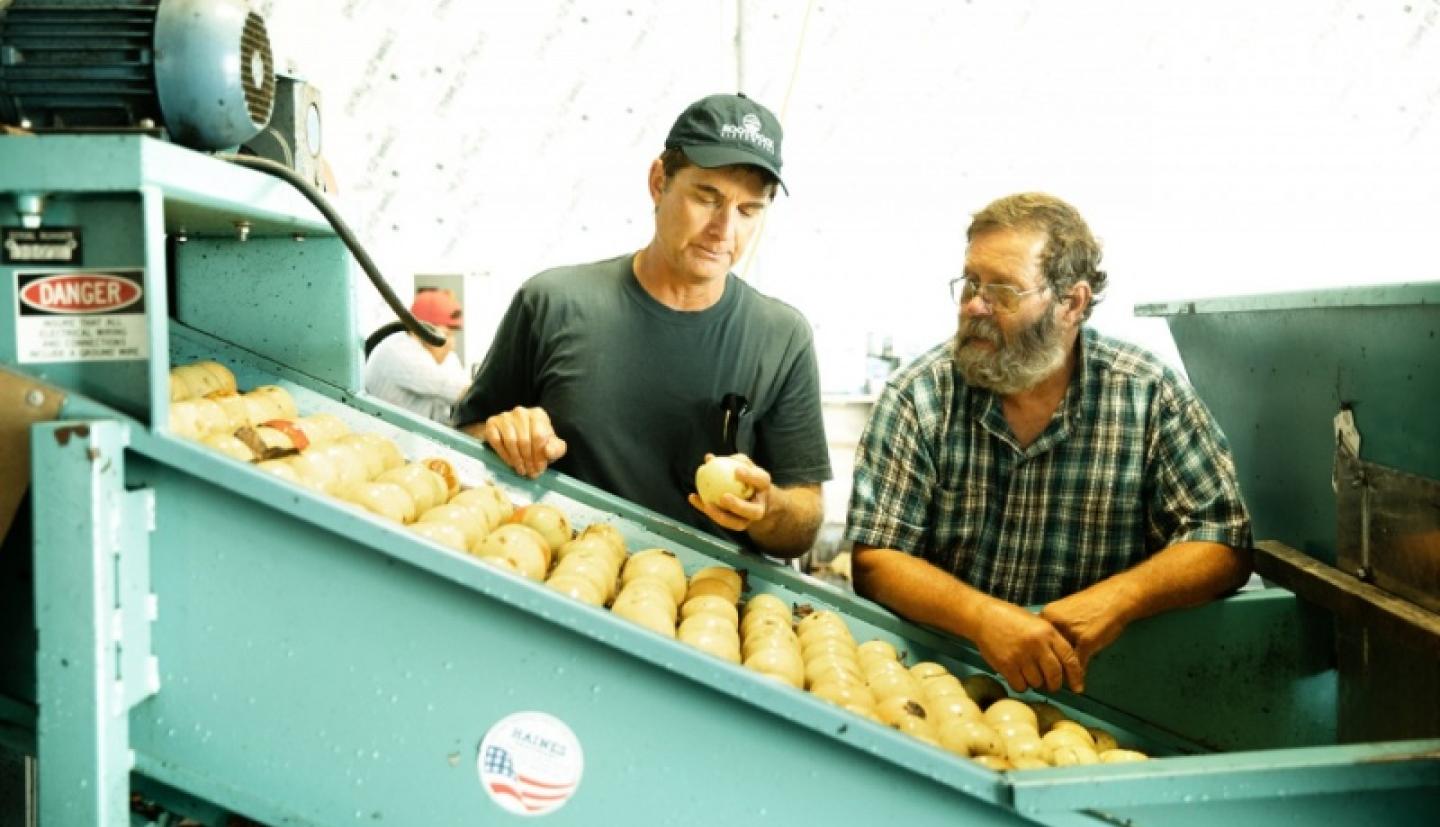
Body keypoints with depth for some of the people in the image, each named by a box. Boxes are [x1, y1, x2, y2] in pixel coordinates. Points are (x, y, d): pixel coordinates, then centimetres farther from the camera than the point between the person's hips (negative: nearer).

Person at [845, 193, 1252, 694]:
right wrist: (981, 616, -27)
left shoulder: (1150, 395, -4)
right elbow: (875, 559, -9)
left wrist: (1120, 596, -22)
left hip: (1093, 679, 0)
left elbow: (1224, 544, -3)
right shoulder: (920, 395, -5)